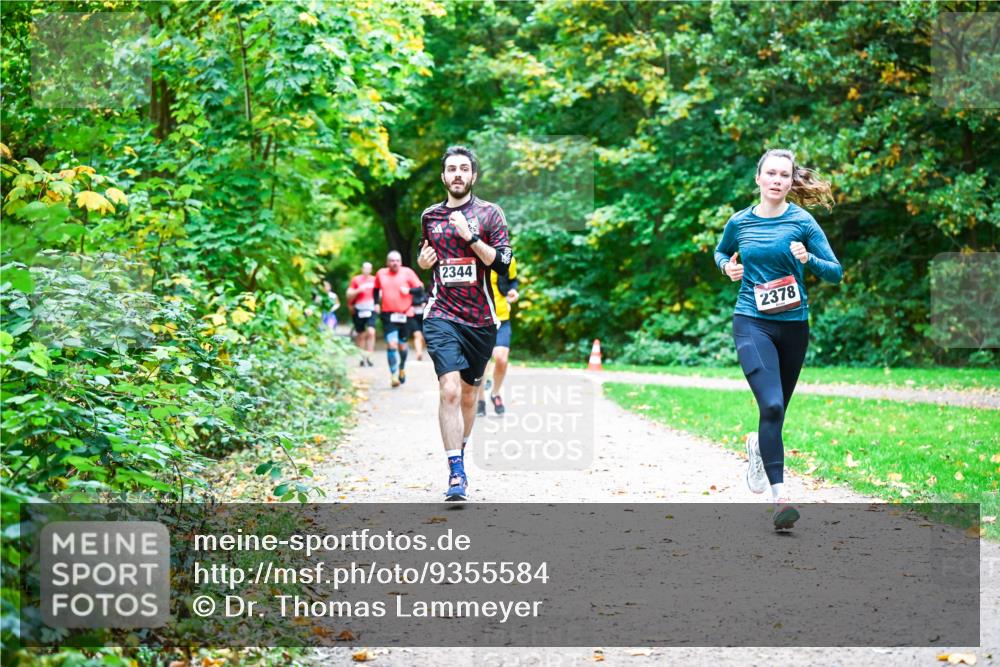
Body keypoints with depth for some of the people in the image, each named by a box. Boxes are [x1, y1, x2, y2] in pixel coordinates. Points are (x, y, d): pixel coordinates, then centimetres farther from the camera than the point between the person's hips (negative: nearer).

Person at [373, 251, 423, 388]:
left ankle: (402, 368, 39)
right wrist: (376, 302, 9)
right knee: (391, 344, -14)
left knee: (402, 345, 11)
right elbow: (376, 289, 21)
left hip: (405, 315, 0)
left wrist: (409, 290, -20)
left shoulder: (407, 272, -3)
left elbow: (420, 288, -2)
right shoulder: (381, 274, 5)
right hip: (388, 315, 0)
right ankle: (393, 375, -13)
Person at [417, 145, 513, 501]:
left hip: (481, 320, 0)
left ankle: (460, 455, 36)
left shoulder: (490, 213, 1)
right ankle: (456, 473, -18)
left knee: (469, 394, 13)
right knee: (449, 390, -18)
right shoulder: (430, 215, 10)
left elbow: (503, 263, -8)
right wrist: (423, 260, 3)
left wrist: (470, 236, -17)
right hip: (442, 315, 0)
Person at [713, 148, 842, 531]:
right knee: (771, 405, -19)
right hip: (751, 322, -1)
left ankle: (758, 445, 50)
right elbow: (720, 252, 25)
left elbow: (836, 273, -1)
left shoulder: (802, 222, -2)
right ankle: (779, 496, -21)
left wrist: (807, 259, -20)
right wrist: (728, 267, 2)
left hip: (793, 325, 1)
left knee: (777, 409, 15)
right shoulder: (740, 222, 3)